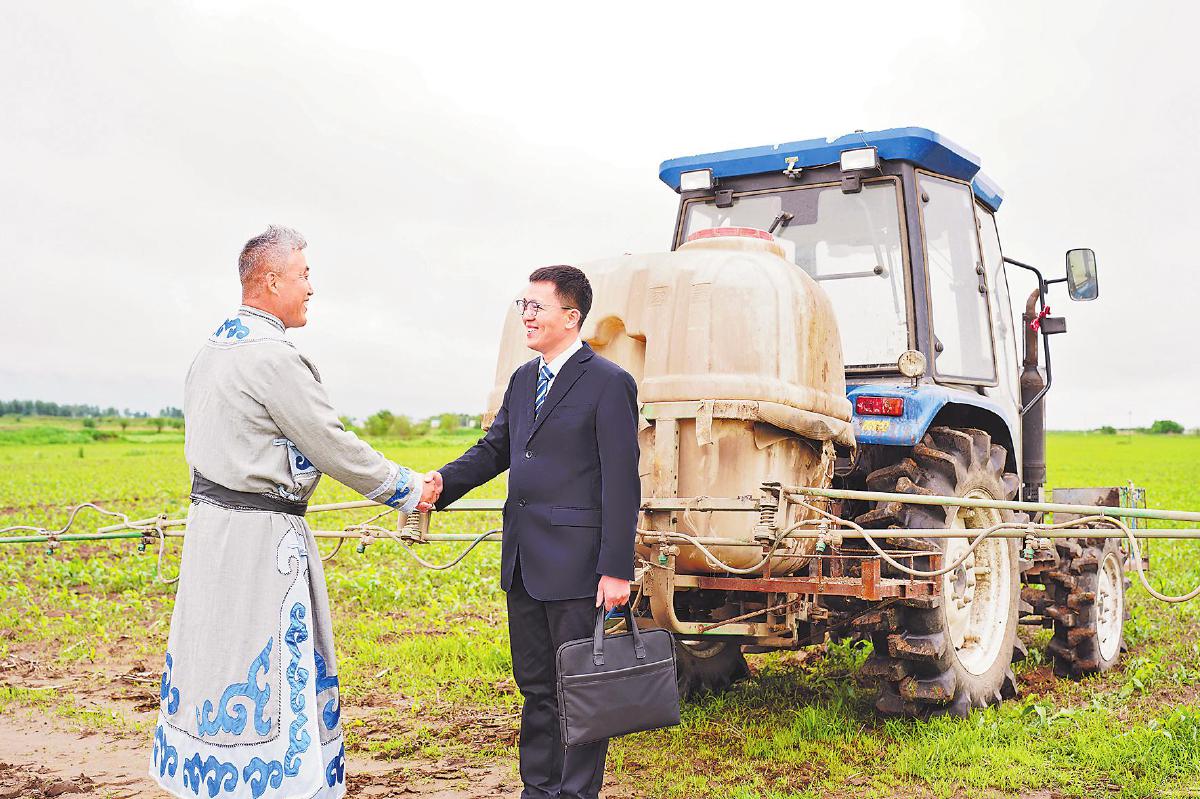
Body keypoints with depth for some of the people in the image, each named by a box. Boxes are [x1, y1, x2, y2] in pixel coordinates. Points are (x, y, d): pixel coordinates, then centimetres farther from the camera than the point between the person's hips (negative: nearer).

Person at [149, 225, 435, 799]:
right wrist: (404, 488, -3)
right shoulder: (272, 356, -17)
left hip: (210, 517, 9)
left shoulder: (213, 348, 12)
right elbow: (331, 446, -14)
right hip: (263, 536, -9)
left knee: (215, 654, 14)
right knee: (266, 666, -4)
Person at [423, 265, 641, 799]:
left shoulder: (608, 383, -10)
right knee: (535, 685, 17)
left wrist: (616, 569, -17)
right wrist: (444, 481, -4)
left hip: (576, 563, -8)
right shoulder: (523, 379, 13)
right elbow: (495, 448, 16)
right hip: (524, 562, 8)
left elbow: (621, 483, -13)